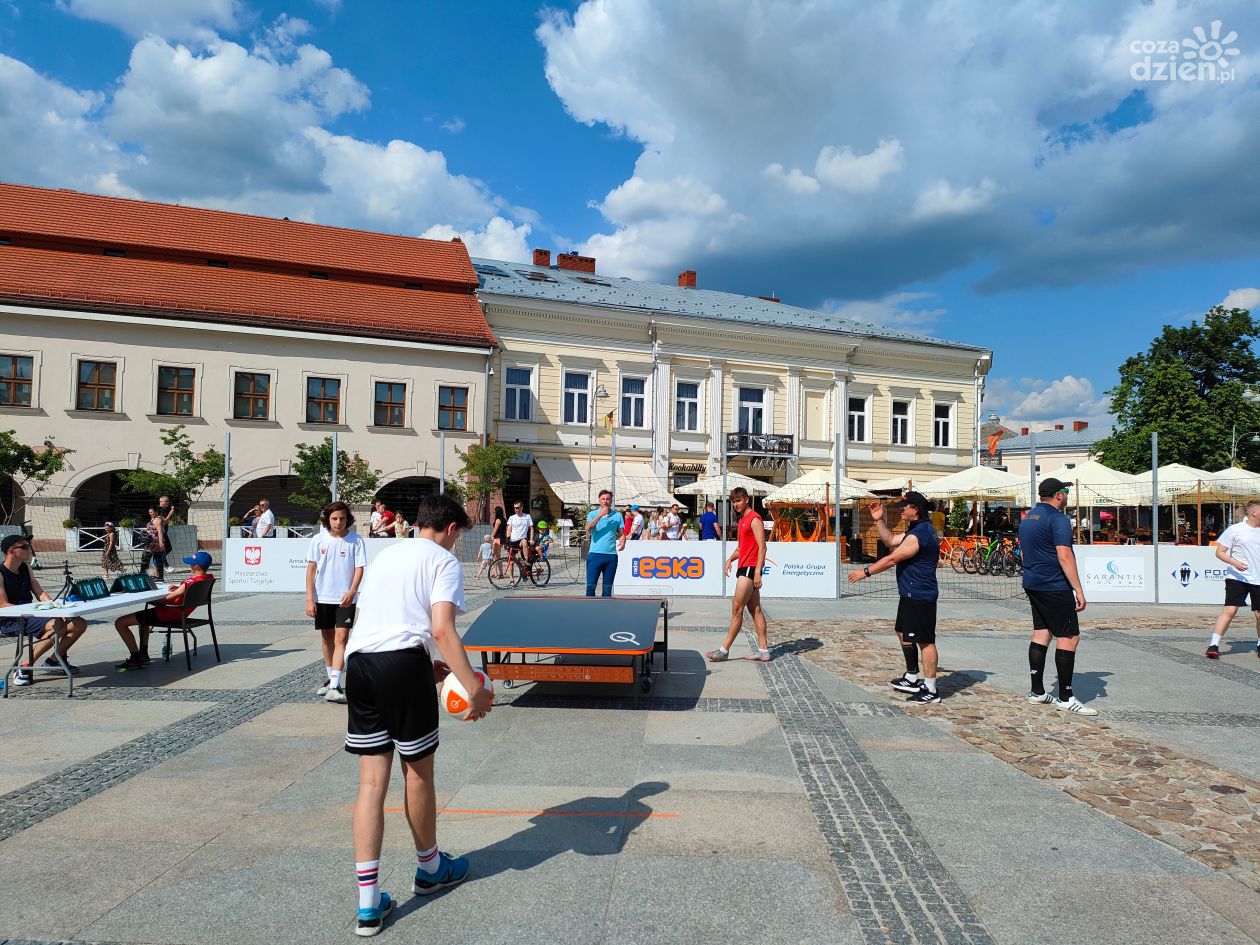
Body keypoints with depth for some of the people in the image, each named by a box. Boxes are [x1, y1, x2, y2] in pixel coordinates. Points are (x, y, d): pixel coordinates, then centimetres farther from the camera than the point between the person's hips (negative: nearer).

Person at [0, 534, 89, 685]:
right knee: (58, 626, -32)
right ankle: (25, 668, -23)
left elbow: (40, 593, 11)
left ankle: (54, 660, 12)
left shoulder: (25, 568, 13)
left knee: (79, 624, -4)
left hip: (30, 615, 8)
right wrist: (34, 610, -27)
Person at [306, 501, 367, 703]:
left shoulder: (355, 540, -5)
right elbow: (311, 569, 2)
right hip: (322, 597, 3)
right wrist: (309, 599, -2)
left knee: (341, 638, -10)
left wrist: (351, 592, -21)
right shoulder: (319, 539, 1)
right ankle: (329, 679, 31)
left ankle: (334, 686, -13)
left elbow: (359, 569, -6)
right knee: (327, 638, 14)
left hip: (345, 599, -3)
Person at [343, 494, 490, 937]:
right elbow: (442, 629, -15)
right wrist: (473, 686, -15)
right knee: (418, 771, 13)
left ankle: (368, 904, 10)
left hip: (357, 662, 6)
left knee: (372, 781, 8)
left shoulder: (385, 554, 23)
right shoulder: (443, 560, 0)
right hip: (403, 664, -6)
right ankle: (430, 868, 35)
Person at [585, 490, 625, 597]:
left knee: (608, 587, 6)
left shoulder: (617, 515, 9)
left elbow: (621, 534, 9)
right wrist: (599, 515, -20)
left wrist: (622, 542, -13)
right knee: (590, 586, -5)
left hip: (611, 555, 2)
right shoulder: (592, 514, 4)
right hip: (595, 554, -2)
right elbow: (588, 529, -13)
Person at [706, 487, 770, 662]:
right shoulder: (742, 520, 18)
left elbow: (762, 547, -17)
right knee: (755, 610, 9)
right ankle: (763, 651, 12)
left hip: (750, 568, -10)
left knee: (737, 608, -8)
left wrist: (757, 571, -22)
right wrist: (731, 558, 10)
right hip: (744, 568, 10)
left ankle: (724, 650, -4)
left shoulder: (754, 519, -11)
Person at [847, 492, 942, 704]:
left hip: (920, 597, -11)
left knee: (925, 640, -5)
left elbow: (892, 559, -20)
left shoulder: (919, 534, -21)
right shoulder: (918, 530, 13)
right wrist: (879, 520, 14)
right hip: (910, 594, 11)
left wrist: (866, 571, -13)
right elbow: (890, 541, 23)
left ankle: (930, 690, 2)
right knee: (903, 633, 21)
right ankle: (912, 678, 33)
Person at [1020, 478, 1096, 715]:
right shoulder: (1058, 519, -14)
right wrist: (1078, 590, -19)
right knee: (1069, 637, -5)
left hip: (1033, 585, 9)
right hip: (1054, 587, -9)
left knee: (1041, 633, 12)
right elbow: (1064, 556, -20)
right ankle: (1065, 698, -4)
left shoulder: (1027, 518, 15)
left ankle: (1037, 692, 16)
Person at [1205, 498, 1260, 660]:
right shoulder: (1235, 530, -4)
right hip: (1236, 578, -5)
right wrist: (1235, 562, -18)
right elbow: (1219, 552, -3)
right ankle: (1213, 645, -12)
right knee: (1229, 611, -15)